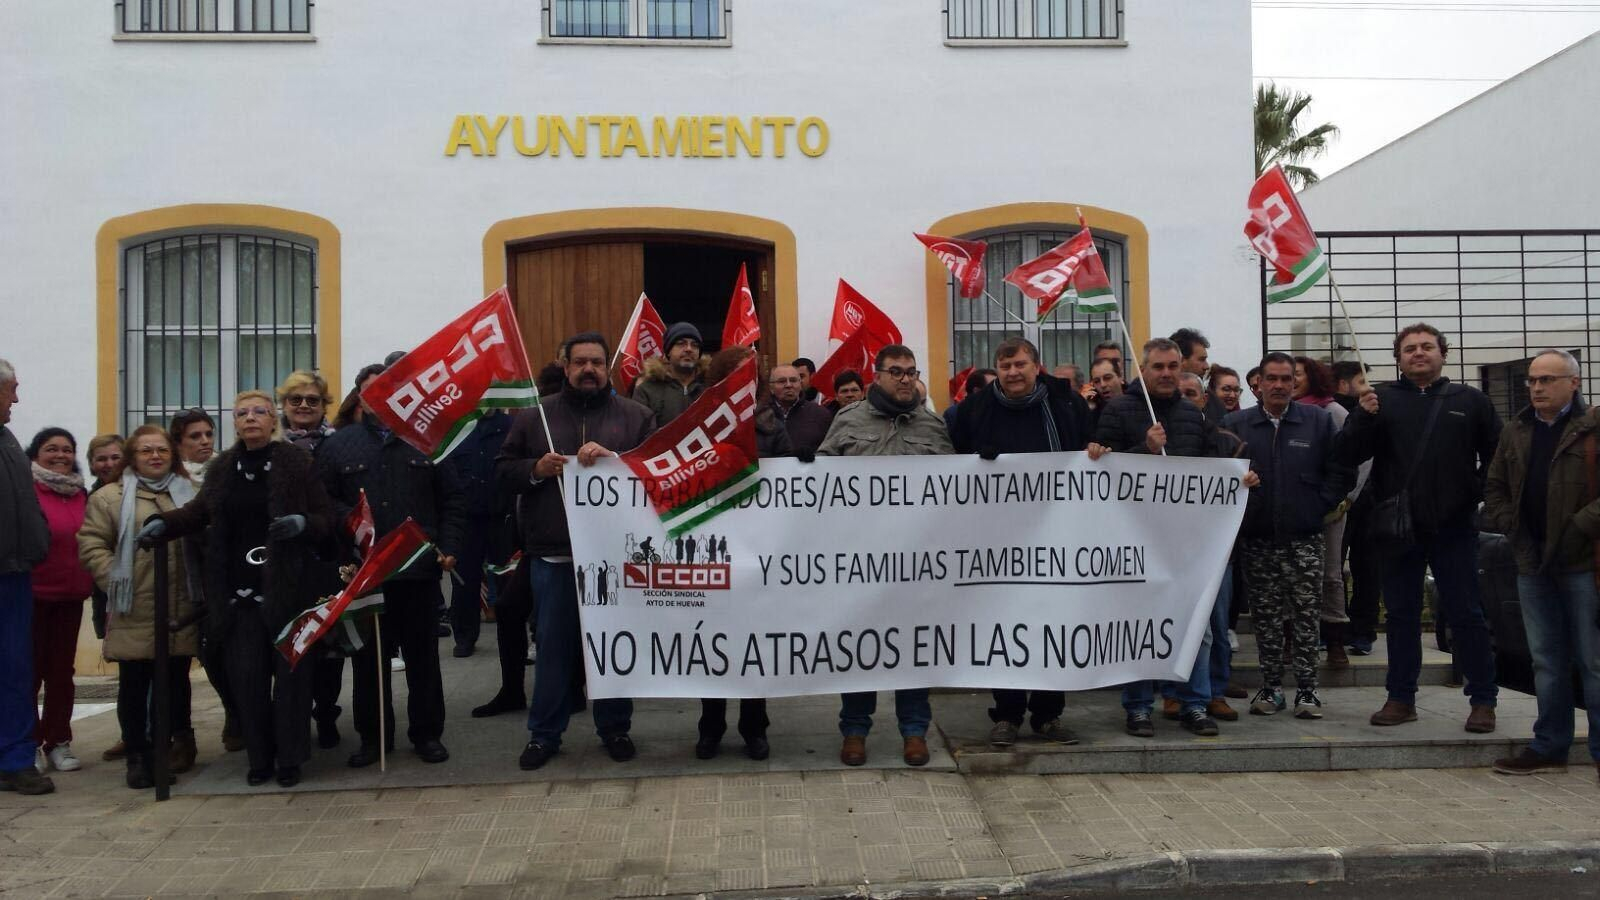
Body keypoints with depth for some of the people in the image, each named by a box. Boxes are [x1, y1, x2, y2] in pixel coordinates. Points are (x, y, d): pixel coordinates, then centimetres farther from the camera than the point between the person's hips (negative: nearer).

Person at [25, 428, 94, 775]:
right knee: (30, 669, 2)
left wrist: (89, 581, 8)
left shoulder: (80, 494, 11)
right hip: (32, 593, -5)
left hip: (70, 595, 5)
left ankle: (58, 741, 18)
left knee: (62, 670, 9)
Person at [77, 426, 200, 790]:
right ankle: (137, 756, 13)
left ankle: (178, 745, 23)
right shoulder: (110, 498, 1)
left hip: (182, 610, 3)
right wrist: (115, 580, -12)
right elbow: (92, 545, -2)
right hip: (134, 613, -2)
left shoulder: (189, 494, 13)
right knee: (134, 685, 4)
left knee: (176, 681, 11)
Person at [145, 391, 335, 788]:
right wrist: (163, 524, 3)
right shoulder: (223, 468, 10)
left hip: (287, 587, -3)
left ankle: (289, 759, 12)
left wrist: (302, 524, -21)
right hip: (238, 592, 3)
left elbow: (327, 519, 0)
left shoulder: (296, 462, -1)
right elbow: (200, 511, 20)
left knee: (289, 673, 1)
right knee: (246, 677, 3)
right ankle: (259, 759, 15)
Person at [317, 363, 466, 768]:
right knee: (368, 658, 7)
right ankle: (372, 735, 20)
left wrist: (448, 547, -1)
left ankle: (427, 734, 18)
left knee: (423, 655, 7)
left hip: (420, 568, 0)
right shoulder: (338, 445, 8)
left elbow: (451, 500, 8)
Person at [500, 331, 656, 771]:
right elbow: (503, 471, 11)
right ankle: (544, 733, 18)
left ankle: (615, 728, 23)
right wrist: (536, 469, -8)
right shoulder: (535, 418, 11)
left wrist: (613, 457, -17)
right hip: (553, 554, 1)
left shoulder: (636, 416, 7)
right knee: (554, 644, 6)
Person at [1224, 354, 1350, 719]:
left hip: (1303, 538, -1)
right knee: (1265, 616, 6)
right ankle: (1270, 687, 14)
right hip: (1257, 538, 1)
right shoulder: (1235, 425, 3)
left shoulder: (1318, 421, 3)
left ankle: (1307, 689, 8)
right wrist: (1236, 509, -4)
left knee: (1306, 616, 1)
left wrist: (1322, 505, -2)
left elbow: (1340, 468, 4)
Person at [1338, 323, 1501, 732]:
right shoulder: (1381, 399, 6)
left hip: (1453, 526, -1)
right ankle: (1401, 697, 16)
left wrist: (1480, 495, -1)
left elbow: (1497, 454, 10)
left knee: (1466, 614, 3)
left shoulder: (1470, 400, 8)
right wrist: (1363, 417, -18)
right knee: (1401, 614, 8)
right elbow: (1349, 455, -3)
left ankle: (1483, 700, 11)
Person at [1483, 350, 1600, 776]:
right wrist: (1512, 529, 3)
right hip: (1533, 564, 6)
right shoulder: (1516, 432, 12)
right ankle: (1549, 747, 20)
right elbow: (1494, 488, 16)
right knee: (1546, 661, 12)